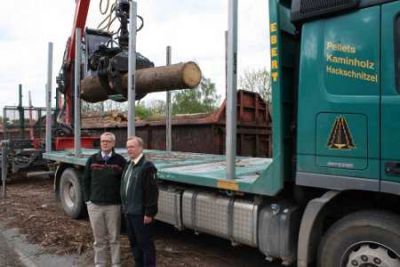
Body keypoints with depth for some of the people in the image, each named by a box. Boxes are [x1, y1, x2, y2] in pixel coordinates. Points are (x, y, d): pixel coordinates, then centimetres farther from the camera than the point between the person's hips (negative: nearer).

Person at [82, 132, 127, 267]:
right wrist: (87, 199, 4)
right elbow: (85, 181, 10)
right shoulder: (92, 159, 5)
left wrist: (122, 200, -3)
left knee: (114, 237, 6)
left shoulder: (120, 160, -2)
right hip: (94, 205, 2)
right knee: (99, 238, 11)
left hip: (113, 205, -2)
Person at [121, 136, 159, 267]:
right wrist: (125, 207, 17)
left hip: (141, 214, -8)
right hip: (129, 212, 9)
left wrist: (149, 213, -19)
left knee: (145, 243, 4)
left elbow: (152, 192, -19)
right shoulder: (128, 166, 12)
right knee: (134, 242, 19)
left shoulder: (147, 166, -15)